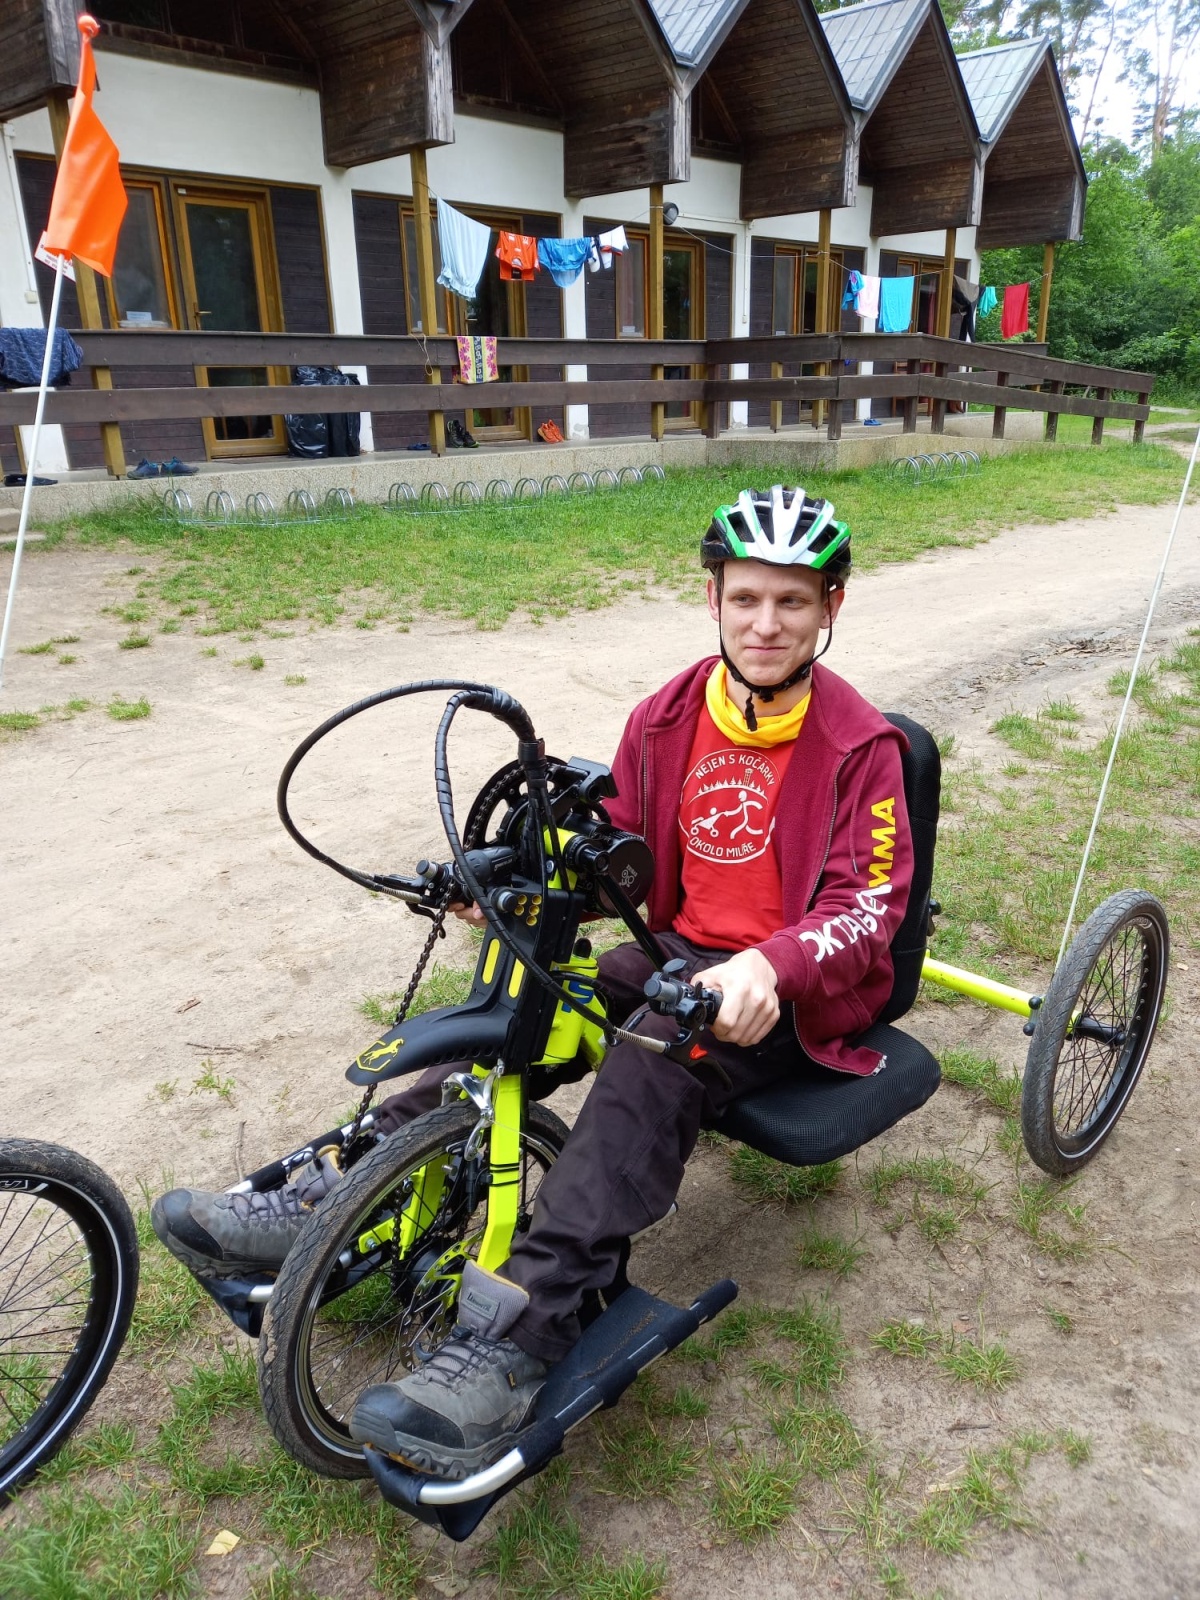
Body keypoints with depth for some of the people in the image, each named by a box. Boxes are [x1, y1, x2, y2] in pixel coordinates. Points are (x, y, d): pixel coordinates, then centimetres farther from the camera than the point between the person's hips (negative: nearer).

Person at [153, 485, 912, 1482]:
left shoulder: (858, 744, -11)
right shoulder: (670, 717, 3)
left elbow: (870, 900, -17)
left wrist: (771, 966, -38)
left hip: (794, 993, -5)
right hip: (682, 951, 5)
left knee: (655, 1055, -36)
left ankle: (518, 1339, -44)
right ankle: (340, 1201, -16)